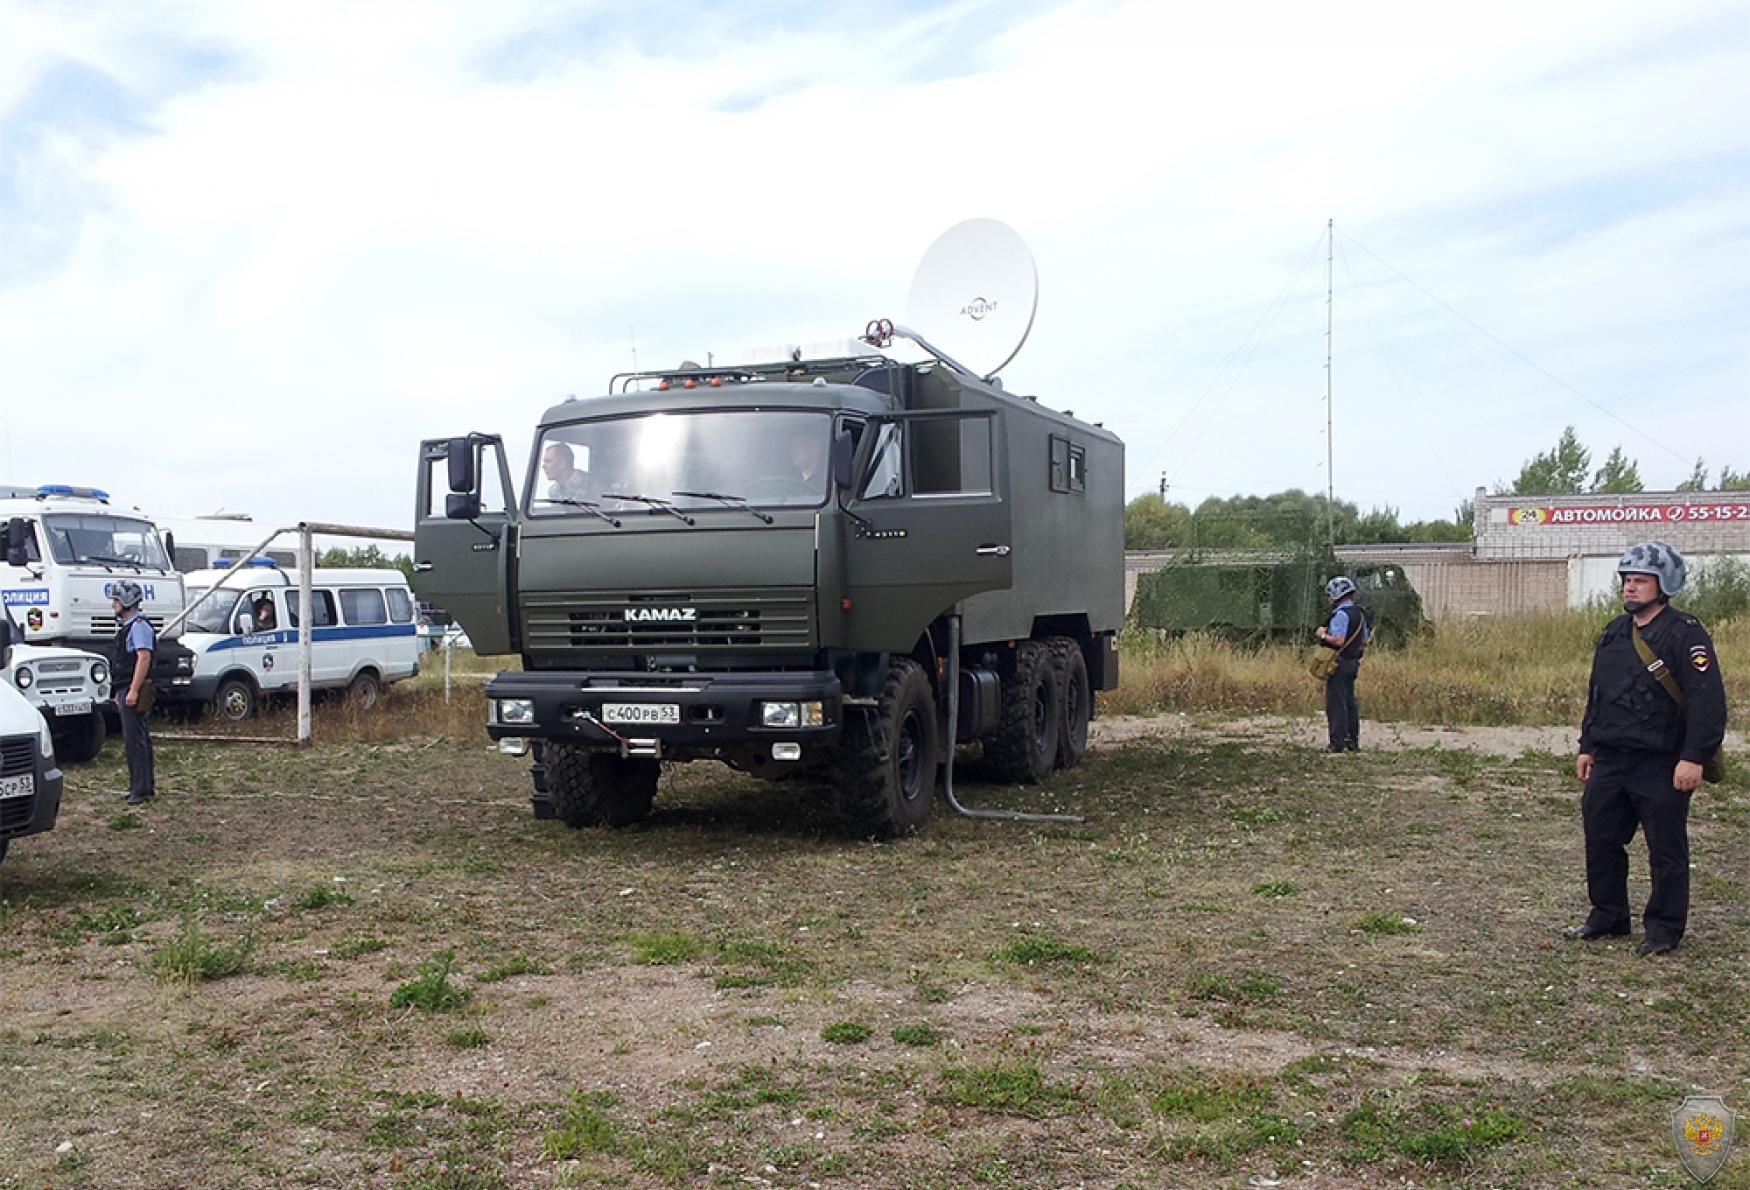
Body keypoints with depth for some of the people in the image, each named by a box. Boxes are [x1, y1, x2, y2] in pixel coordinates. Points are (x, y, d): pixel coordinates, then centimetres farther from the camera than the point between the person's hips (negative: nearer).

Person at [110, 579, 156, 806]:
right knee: (138, 739, 13)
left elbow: (144, 658, -21)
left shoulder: (139, 626, -13)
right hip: (127, 691, 11)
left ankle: (140, 789, -9)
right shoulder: (127, 626, 20)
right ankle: (146, 785, 19)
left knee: (134, 740, -10)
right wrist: (120, 692, 23)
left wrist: (133, 691, -25)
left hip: (134, 692, -11)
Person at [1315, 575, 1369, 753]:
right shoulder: (1360, 614, 14)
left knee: (1336, 703, -7)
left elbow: (1338, 640, -24)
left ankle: (1337, 742, -7)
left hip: (1340, 663, -9)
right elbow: (1365, 642, 17)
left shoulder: (1341, 614, -16)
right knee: (1350, 702, 14)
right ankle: (1353, 740, 18)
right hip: (1353, 663, 9)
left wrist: (1323, 635, -9)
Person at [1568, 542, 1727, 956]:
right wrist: (1587, 747, 17)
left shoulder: (1685, 634, -10)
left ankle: (1664, 929, 14)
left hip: (1662, 766, -7)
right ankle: (1607, 917, 24)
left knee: (1666, 849, 2)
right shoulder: (1614, 633, 13)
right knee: (1600, 839, 11)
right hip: (1610, 761, 7)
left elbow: (1708, 700, -16)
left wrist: (1693, 758, -21)